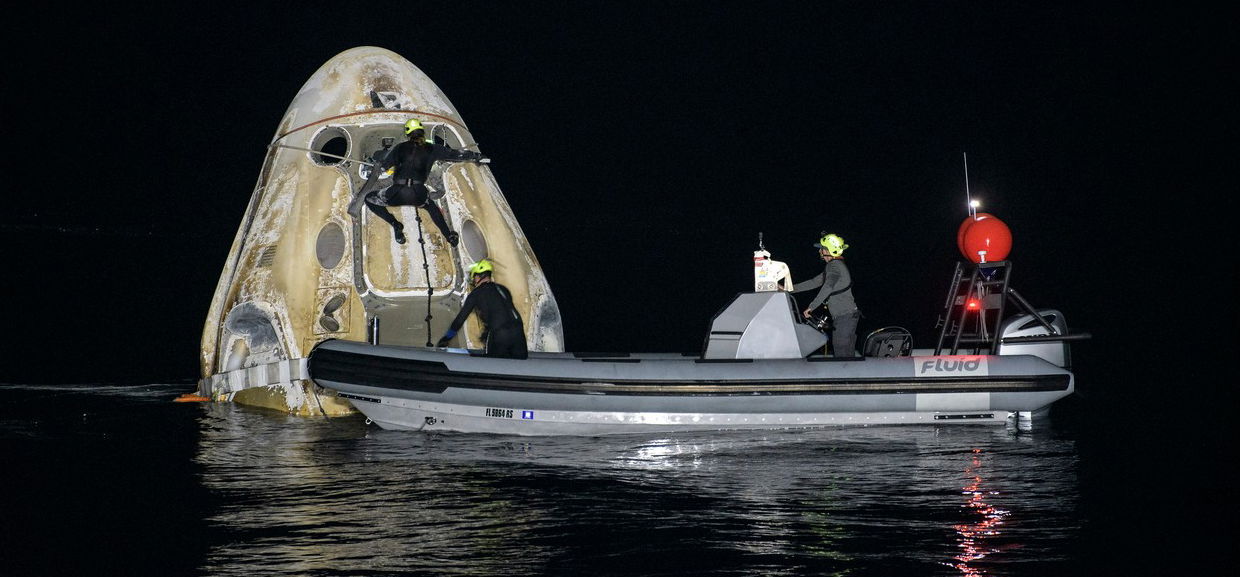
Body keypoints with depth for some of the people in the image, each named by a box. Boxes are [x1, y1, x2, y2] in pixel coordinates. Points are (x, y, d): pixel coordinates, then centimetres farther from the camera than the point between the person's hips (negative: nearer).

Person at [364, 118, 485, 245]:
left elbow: (384, 167, 11)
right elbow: (455, 154, 20)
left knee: (370, 199, 24)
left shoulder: (401, 147, 10)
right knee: (430, 205, 39)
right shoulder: (431, 148, 11)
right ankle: (449, 235, 33)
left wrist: (381, 164, 36)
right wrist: (475, 156, 35)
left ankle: (395, 224, 11)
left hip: (397, 193, -2)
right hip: (419, 194, 2)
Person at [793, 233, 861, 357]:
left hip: (845, 317, -10)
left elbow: (827, 288, -29)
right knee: (848, 354, 12)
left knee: (842, 354, -10)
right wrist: (791, 288, 22)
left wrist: (811, 307, -29)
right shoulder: (834, 265, 19)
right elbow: (815, 282, 25)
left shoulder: (834, 265, -14)